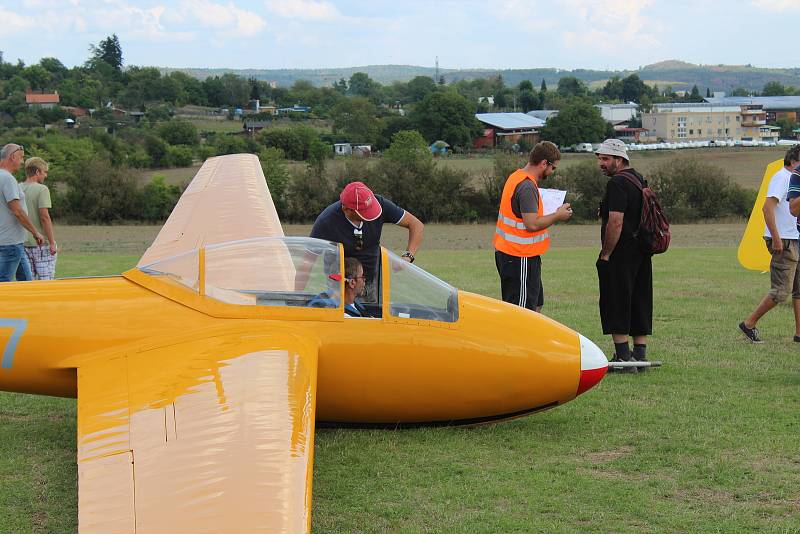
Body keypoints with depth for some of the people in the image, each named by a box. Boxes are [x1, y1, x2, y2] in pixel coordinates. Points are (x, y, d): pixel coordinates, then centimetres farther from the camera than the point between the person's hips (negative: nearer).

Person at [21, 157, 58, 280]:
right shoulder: (42, 189, -11)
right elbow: (44, 217, -17)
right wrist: (52, 242, -14)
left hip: (23, 243, 6)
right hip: (41, 243, -6)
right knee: (46, 280, -2)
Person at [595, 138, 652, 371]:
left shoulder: (617, 183, -15)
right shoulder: (640, 180, 16)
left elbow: (616, 222, -22)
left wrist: (606, 254, -16)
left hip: (620, 255, -9)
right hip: (642, 254, 9)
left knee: (616, 305, -3)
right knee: (640, 303, 12)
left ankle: (623, 356, -5)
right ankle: (640, 355, 15)